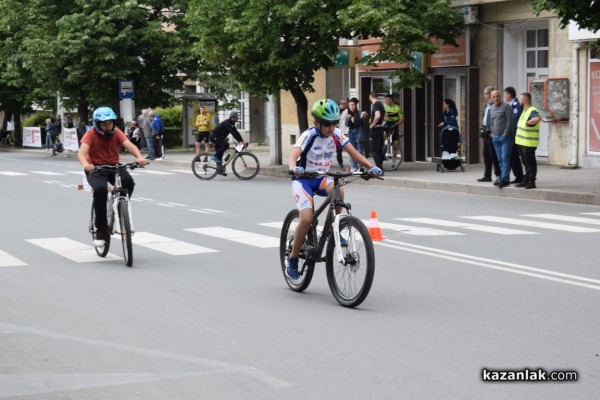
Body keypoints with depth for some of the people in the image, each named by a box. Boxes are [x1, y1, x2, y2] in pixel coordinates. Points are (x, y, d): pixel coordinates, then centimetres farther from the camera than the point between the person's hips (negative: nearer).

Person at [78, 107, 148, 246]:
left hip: (114, 167, 3)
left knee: (128, 181, -29)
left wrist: (140, 157, -42)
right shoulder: (91, 134, -12)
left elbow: (129, 145, -20)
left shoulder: (116, 132, -5)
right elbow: (81, 152, -28)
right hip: (96, 169, -3)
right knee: (100, 189, -33)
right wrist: (85, 164, -51)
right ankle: (100, 230, -21)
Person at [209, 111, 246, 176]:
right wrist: (240, 141, -34)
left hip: (217, 137, 10)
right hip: (214, 137, -10)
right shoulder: (227, 123, -22)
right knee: (226, 145, -28)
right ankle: (215, 156, -17)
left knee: (220, 154, 10)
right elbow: (233, 133, -31)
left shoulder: (232, 124, 9)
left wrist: (241, 141, -1)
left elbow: (236, 132, 9)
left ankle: (219, 170, 16)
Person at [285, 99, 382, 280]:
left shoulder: (336, 135, -8)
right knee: (306, 218, -22)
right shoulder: (309, 136, -22)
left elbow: (354, 153, -11)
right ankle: (292, 259, -3)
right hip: (303, 179, -4)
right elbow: (292, 157, -36)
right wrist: (294, 168, -58)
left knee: (338, 192, -31)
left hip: (321, 178, 4)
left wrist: (371, 166, -28)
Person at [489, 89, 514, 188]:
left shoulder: (506, 106, -7)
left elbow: (510, 121, -11)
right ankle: (502, 177, 14)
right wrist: (493, 133, 12)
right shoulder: (491, 108, 14)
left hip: (505, 137, -7)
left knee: (505, 158, -10)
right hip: (496, 137, 7)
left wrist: (505, 134, -12)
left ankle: (505, 179, -13)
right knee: (500, 160, 9)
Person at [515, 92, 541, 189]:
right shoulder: (525, 110, 16)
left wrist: (527, 122, -24)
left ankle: (532, 182, -1)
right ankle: (525, 181, 22)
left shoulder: (532, 111, -16)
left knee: (530, 163, -4)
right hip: (522, 141, 10)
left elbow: (537, 119, -38)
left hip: (529, 143, -10)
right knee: (526, 163, 16)